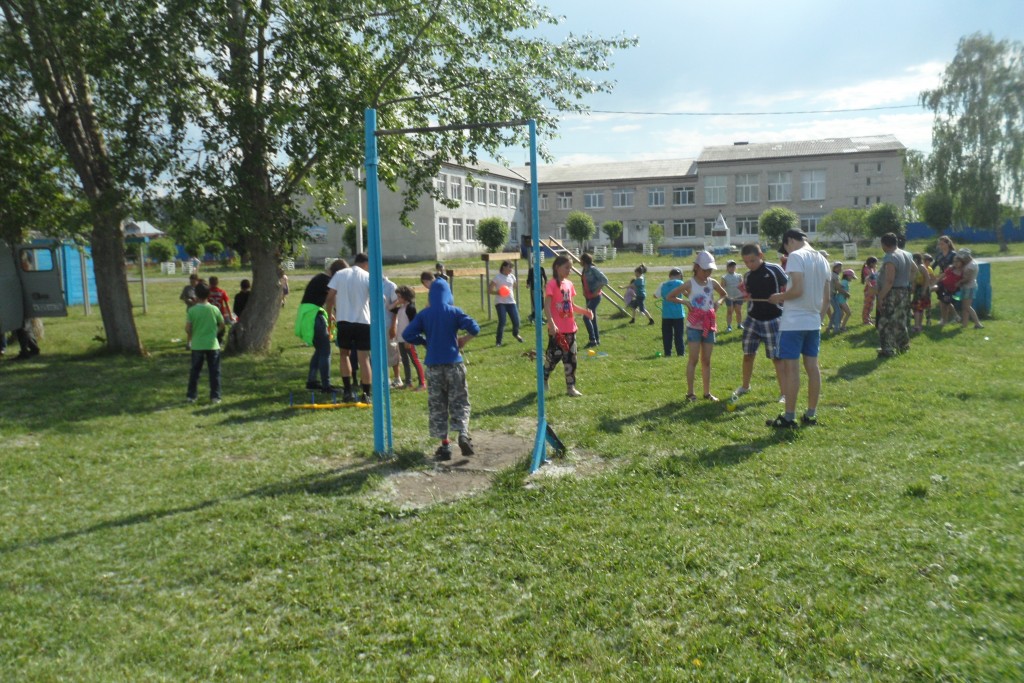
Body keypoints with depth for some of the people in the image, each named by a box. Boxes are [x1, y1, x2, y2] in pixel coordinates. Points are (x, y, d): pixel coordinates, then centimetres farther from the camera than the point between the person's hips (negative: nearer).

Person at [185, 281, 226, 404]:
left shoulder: (191, 310, -7)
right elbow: (222, 325, 5)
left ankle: (191, 396, 17)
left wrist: (191, 338, 14)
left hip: (197, 345, 0)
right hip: (213, 345, 0)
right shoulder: (214, 309, -5)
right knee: (214, 372, 6)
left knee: (194, 371, 11)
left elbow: (187, 328, -5)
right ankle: (215, 396, 5)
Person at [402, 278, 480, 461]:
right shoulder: (454, 312, -2)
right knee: (459, 401, 9)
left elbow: (407, 335, -4)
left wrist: (426, 342, 9)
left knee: (437, 405, 8)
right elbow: (474, 328, -12)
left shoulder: (424, 314, 1)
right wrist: (463, 340, 6)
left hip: (433, 364, 1)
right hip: (453, 362, -1)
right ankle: (463, 434, -12)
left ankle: (445, 445, 7)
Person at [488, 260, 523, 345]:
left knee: (516, 321, 1)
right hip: (500, 302, -5)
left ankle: (516, 334, 34)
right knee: (502, 322, -15)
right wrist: (498, 292, -23)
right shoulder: (498, 277, -7)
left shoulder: (512, 277, 9)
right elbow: (489, 289, -8)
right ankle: (498, 341, 0)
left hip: (511, 302, 5)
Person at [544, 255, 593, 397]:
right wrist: (551, 323, -29)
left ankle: (570, 386, 16)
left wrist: (584, 311, 5)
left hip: (570, 328, 7)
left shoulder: (569, 284, 10)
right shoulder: (552, 284, -12)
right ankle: (543, 379, 25)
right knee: (554, 355, 1)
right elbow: (547, 305, -19)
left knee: (571, 357, 9)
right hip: (557, 329, -7)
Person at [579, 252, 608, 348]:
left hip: (594, 297, -9)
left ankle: (592, 340, -9)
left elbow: (605, 280, -19)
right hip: (588, 297, 9)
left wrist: (597, 290, -19)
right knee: (592, 318, 12)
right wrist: (584, 292, 8)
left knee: (586, 317, -14)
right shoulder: (585, 270, 8)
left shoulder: (593, 269, -16)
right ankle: (597, 340, 20)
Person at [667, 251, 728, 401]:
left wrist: (718, 302, 3)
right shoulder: (690, 284, -7)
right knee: (694, 359, -3)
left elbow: (724, 294, 23)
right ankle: (690, 392, 4)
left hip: (709, 325, 4)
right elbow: (669, 297, -3)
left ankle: (707, 392, 15)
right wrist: (684, 302, -15)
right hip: (694, 325, -4)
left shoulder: (712, 283, 4)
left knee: (706, 360, 9)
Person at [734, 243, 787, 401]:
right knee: (747, 354, 10)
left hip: (773, 320, -5)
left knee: (777, 357, -1)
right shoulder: (748, 276, 6)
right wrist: (744, 294, -1)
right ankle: (745, 386, 28)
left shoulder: (774, 270, -10)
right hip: (753, 319, 5)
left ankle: (784, 393, 7)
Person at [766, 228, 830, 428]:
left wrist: (779, 297, -4)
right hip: (813, 322, 8)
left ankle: (789, 417, -1)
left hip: (794, 322, -8)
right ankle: (811, 415, 17)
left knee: (790, 367, -4)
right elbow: (826, 298, 15)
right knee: (812, 366, 10)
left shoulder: (796, 256, -11)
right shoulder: (822, 260, 14)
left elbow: (797, 290, -20)